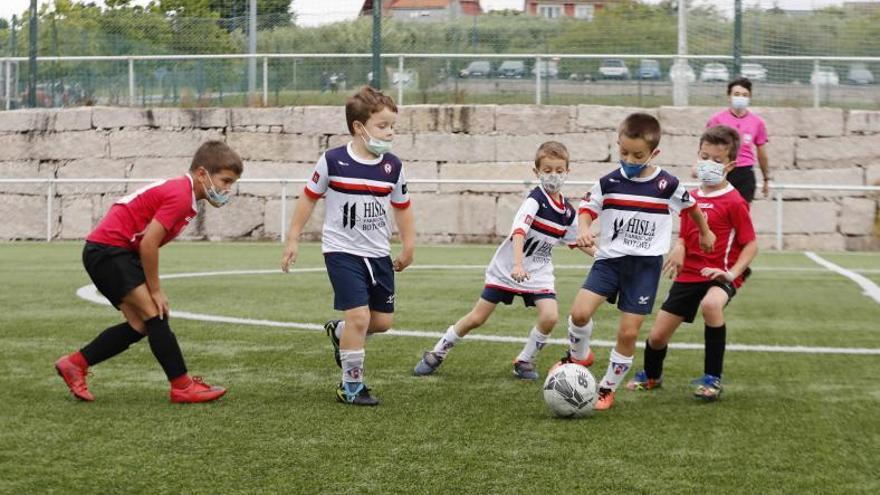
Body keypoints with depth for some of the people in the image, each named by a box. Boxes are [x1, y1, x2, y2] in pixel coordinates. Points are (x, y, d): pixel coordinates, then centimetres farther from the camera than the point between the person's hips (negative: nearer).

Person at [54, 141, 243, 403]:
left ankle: (74, 364, 18)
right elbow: (148, 244, -22)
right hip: (108, 250, -10)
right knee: (155, 315, -12)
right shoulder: (180, 196, -18)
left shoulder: (180, 191, 13)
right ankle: (183, 387, -10)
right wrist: (155, 291, -12)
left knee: (140, 325, 10)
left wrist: (153, 288, 10)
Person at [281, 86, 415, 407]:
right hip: (342, 251, -5)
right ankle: (351, 385, -1)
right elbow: (309, 197, 0)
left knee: (383, 320, 7)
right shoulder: (333, 162, -12)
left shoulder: (393, 167, -2)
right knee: (359, 315, -16)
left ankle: (339, 333, 38)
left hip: (378, 254, 5)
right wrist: (293, 239, 2)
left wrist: (408, 246, 14)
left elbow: (402, 207, 13)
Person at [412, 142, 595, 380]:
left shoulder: (568, 213, 0)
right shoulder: (535, 200, -20)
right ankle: (437, 353, 21)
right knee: (477, 318, 1)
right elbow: (519, 232, -33)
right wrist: (517, 265, -46)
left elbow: (577, 240, 19)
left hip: (538, 273, 4)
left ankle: (524, 361, 3)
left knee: (550, 315, -19)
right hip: (506, 269, -4)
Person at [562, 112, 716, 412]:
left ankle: (608, 388, 16)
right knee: (580, 312, -18)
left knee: (629, 332, -4)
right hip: (610, 259, 1)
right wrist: (583, 229, -19)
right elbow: (587, 209, 4)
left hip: (646, 265, -1)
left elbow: (691, 206, 13)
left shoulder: (667, 185, -5)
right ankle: (579, 356, 13)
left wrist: (705, 232, 29)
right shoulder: (609, 183, -1)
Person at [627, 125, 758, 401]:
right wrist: (678, 251, -4)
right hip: (689, 274, 6)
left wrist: (732, 273, -22)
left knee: (711, 304, -41)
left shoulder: (734, 202, -10)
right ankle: (651, 376, 42)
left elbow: (751, 244, -9)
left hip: (718, 275, -6)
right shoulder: (691, 198, 9)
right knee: (657, 336, 6)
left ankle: (712, 379, -24)